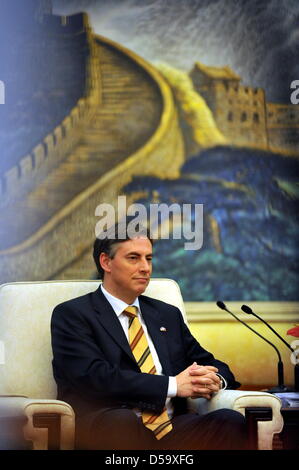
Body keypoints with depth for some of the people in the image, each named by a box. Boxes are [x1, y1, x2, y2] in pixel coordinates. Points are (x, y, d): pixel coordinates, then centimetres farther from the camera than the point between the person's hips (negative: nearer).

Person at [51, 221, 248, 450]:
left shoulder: (168, 315, 25)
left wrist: (214, 380, -2)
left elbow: (208, 363, 25)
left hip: (172, 428, 6)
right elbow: (93, 376, -9)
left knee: (231, 421, -26)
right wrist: (173, 385, -11)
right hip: (107, 429, -5)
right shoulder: (71, 314, 6)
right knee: (123, 421, -41)